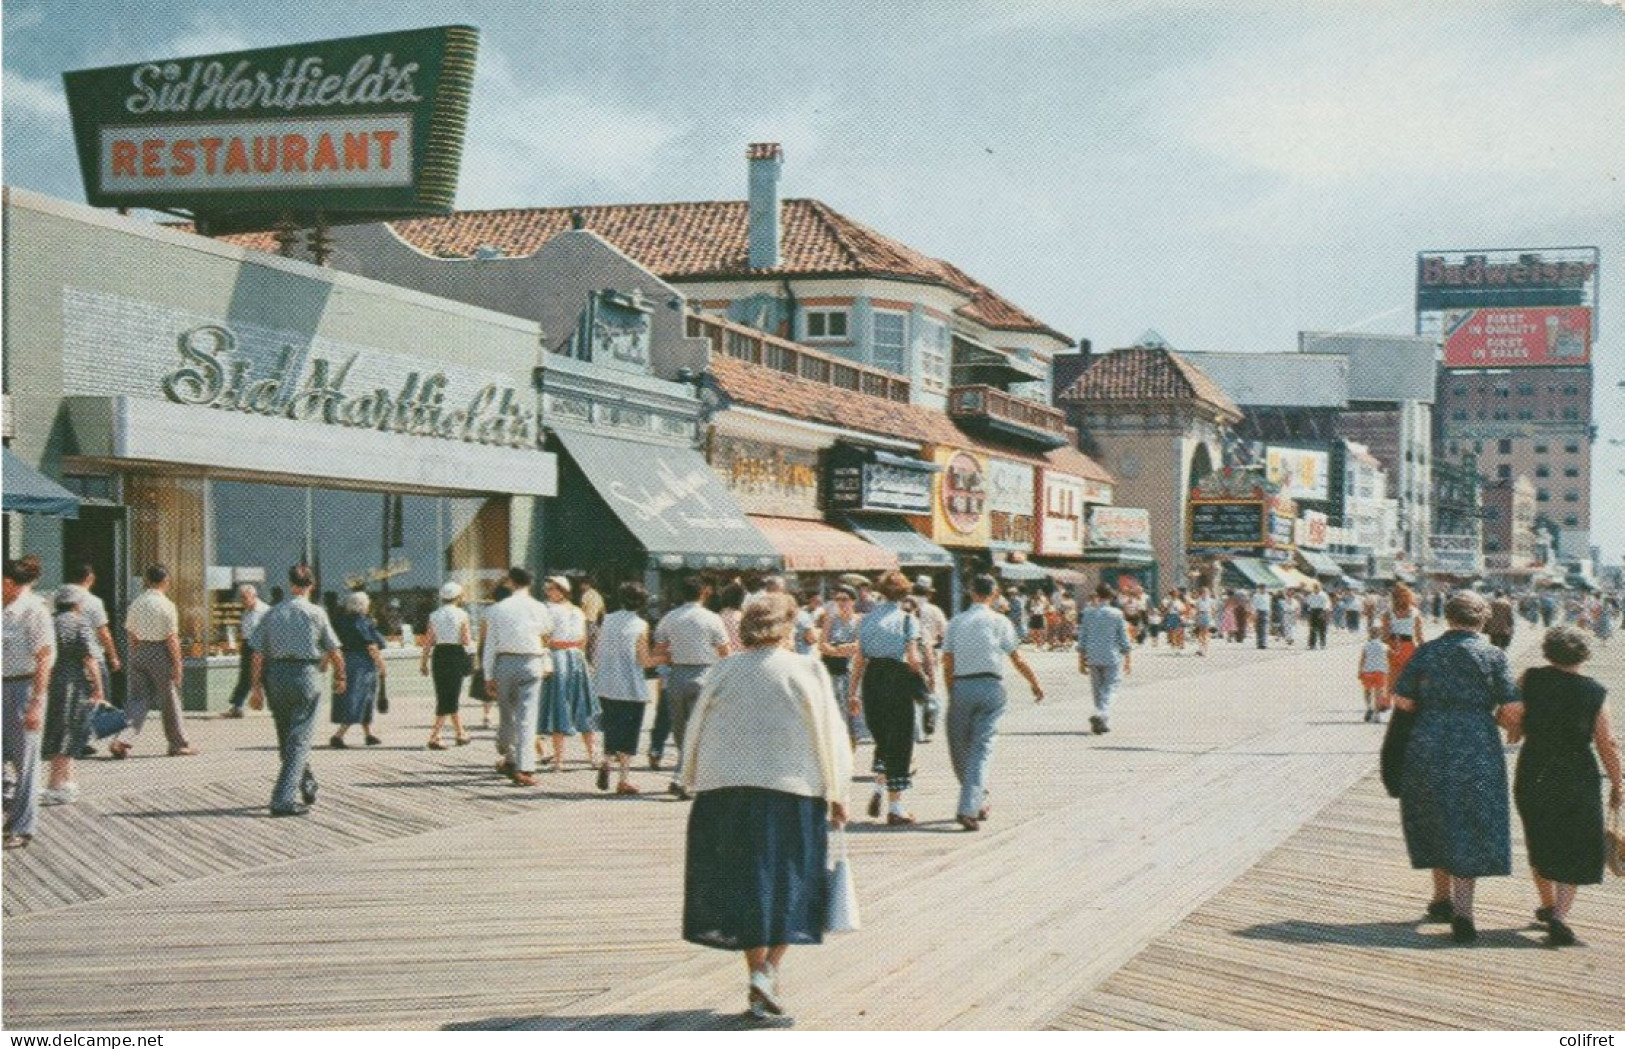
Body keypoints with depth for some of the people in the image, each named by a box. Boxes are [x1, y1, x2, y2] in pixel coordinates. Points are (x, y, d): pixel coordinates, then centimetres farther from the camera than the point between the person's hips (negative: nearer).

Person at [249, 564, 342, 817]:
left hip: (276, 675, 4)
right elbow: (334, 651, 1)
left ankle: (307, 787, 33)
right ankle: (284, 799, -11)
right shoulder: (316, 613, -3)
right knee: (299, 740, -2)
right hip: (306, 674, -4)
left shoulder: (272, 613, 6)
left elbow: (258, 654, 2)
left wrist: (257, 687, 8)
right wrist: (340, 677, 18)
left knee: (286, 738, 19)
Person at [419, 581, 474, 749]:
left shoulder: (435, 616, 5)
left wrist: (424, 662, 8)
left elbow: (428, 642, 3)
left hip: (439, 655, 4)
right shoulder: (462, 615, -6)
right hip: (456, 655, -4)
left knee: (445, 696, 15)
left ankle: (461, 734, 24)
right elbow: (467, 641, -9)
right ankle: (433, 737, -6)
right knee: (450, 698, 2)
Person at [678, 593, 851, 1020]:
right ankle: (769, 967, -11)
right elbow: (827, 733, 0)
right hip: (791, 790, -2)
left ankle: (758, 971, 11)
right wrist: (835, 793, 7)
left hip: (725, 790, 3)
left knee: (746, 886, 12)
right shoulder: (806, 671, -1)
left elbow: (696, 730, 10)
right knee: (790, 885, 7)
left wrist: (695, 784, 20)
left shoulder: (722, 671, 5)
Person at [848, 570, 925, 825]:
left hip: (871, 680, 4)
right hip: (898, 681, -4)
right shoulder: (907, 620, -6)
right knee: (900, 743, 4)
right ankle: (895, 807, 5)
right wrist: (923, 679, 6)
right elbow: (913, 659, -12)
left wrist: (852, 692, 11)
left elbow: (859, 659, 7)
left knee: (883, 739, 22)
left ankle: (878, 791, 9)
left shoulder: (867, 620, 7)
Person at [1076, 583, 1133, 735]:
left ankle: (1104, 722, 17)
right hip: (1112, 658, -3)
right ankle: (1101, 716, -23)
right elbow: (1124, 639, -2)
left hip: (1093, 659, 3)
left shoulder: (1086, 614, 1)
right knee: (1109, 689, -1)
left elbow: (1081, 639, 3)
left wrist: (1081, 660, 11)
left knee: (1097, 690, 14)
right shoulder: (1116, 614, -5)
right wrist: (1128, 660, 7)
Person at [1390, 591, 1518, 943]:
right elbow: (1510, 712, -7)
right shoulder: (1493, 655, -3)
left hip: (1429, 745, 2)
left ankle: (1442, 898, 29)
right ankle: (1462, 911, -5)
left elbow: (1401, 700, -3)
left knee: (1436, 820, 18)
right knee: (1471, 828, 5)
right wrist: (1483, 713, 13)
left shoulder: (1426, 652, 0)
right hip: (1478, 747, -2)